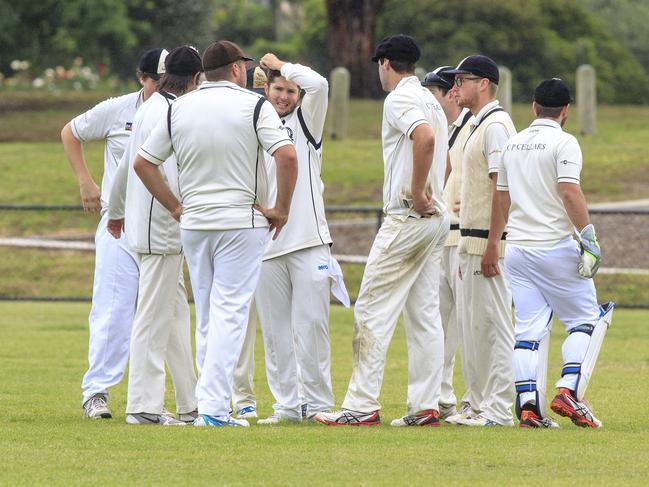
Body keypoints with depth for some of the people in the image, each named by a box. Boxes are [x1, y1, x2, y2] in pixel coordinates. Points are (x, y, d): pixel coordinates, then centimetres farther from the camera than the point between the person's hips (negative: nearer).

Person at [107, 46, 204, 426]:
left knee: (177, 313, 13)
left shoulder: (149, 108, 14)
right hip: (161, 229, -10)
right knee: (154, 316, -6)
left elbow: (126, 166, 24)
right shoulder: (174, 113, -16)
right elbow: (172, 178, -24)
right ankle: (144, 406, -3)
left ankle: (191, 403, 17)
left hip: (144, 223, 10)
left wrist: (116, 212, 35)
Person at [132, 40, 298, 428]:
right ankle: (213, 407, -15)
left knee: (208, 318, 14)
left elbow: (143, 163, 8)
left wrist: (175, 207, 11)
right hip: (242, 222, -4)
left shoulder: (179, 108, 6)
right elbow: (287, 156, -19)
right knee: (230, 313, -6)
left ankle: (212, 406, 16)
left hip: (193, 223, 4)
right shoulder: (253, 105, -7)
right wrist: (282, 209, -9)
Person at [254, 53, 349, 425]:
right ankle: (287, 404, 8)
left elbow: (318, 84, -10)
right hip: (265, 247, 3)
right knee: (275, 331, 3)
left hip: (309, 243, -3)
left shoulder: (306, 122, 8)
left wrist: (280, 65, 1)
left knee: (311, 325, -5)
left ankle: (319, 403, 0)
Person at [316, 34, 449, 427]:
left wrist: (417, 195, -22)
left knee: (373, 310, -7)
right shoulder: (431, 100, 19)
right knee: (425, 314, 8)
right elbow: (444, 157, 27)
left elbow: (425, 138, -30)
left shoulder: (399, 99, -11)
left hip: (407, 217, -9)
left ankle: (362, 406, -9)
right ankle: (426, 406, 5)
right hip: (437, 218, 9)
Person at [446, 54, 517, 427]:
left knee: (493, 324, -9)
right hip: (474, 242, 11)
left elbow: (502, 187, -20)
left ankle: (499, 410, -9)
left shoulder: (495, 125, -13)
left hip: (490, 242, -11)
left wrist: (492, 245, -24)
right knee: (476, 325, 13)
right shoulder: (479, 126, 19)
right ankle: (484, 406, 17)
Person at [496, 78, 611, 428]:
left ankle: (528, 405, -6)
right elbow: (569, 192, -19)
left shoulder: (512, 144, 13)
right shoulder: (563, 143, -8)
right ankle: (569, 392, -11)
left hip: (517, 248, 6)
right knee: (587, 319, 5)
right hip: (555, 247, -6)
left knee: (529, 329, 5)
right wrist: (589, 237, -18)